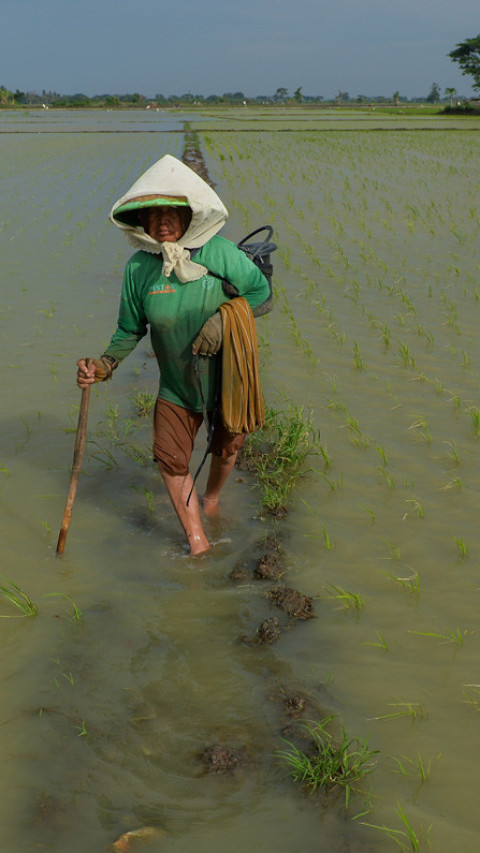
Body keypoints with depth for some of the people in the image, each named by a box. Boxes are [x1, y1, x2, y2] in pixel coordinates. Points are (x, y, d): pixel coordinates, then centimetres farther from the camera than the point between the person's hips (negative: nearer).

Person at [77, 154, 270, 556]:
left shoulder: (220, 253, -18)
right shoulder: (138, 266, -10)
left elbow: (261, 290, -6)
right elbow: (130, 328, 1)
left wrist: (224, 317, -21)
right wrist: (104, 365, -12)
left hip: (230, 375, -1)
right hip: (177, 384, 2)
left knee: (226, 447, 18)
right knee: (172, 460, 3)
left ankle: (212, 497, 54)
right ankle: (196, 538, 25)